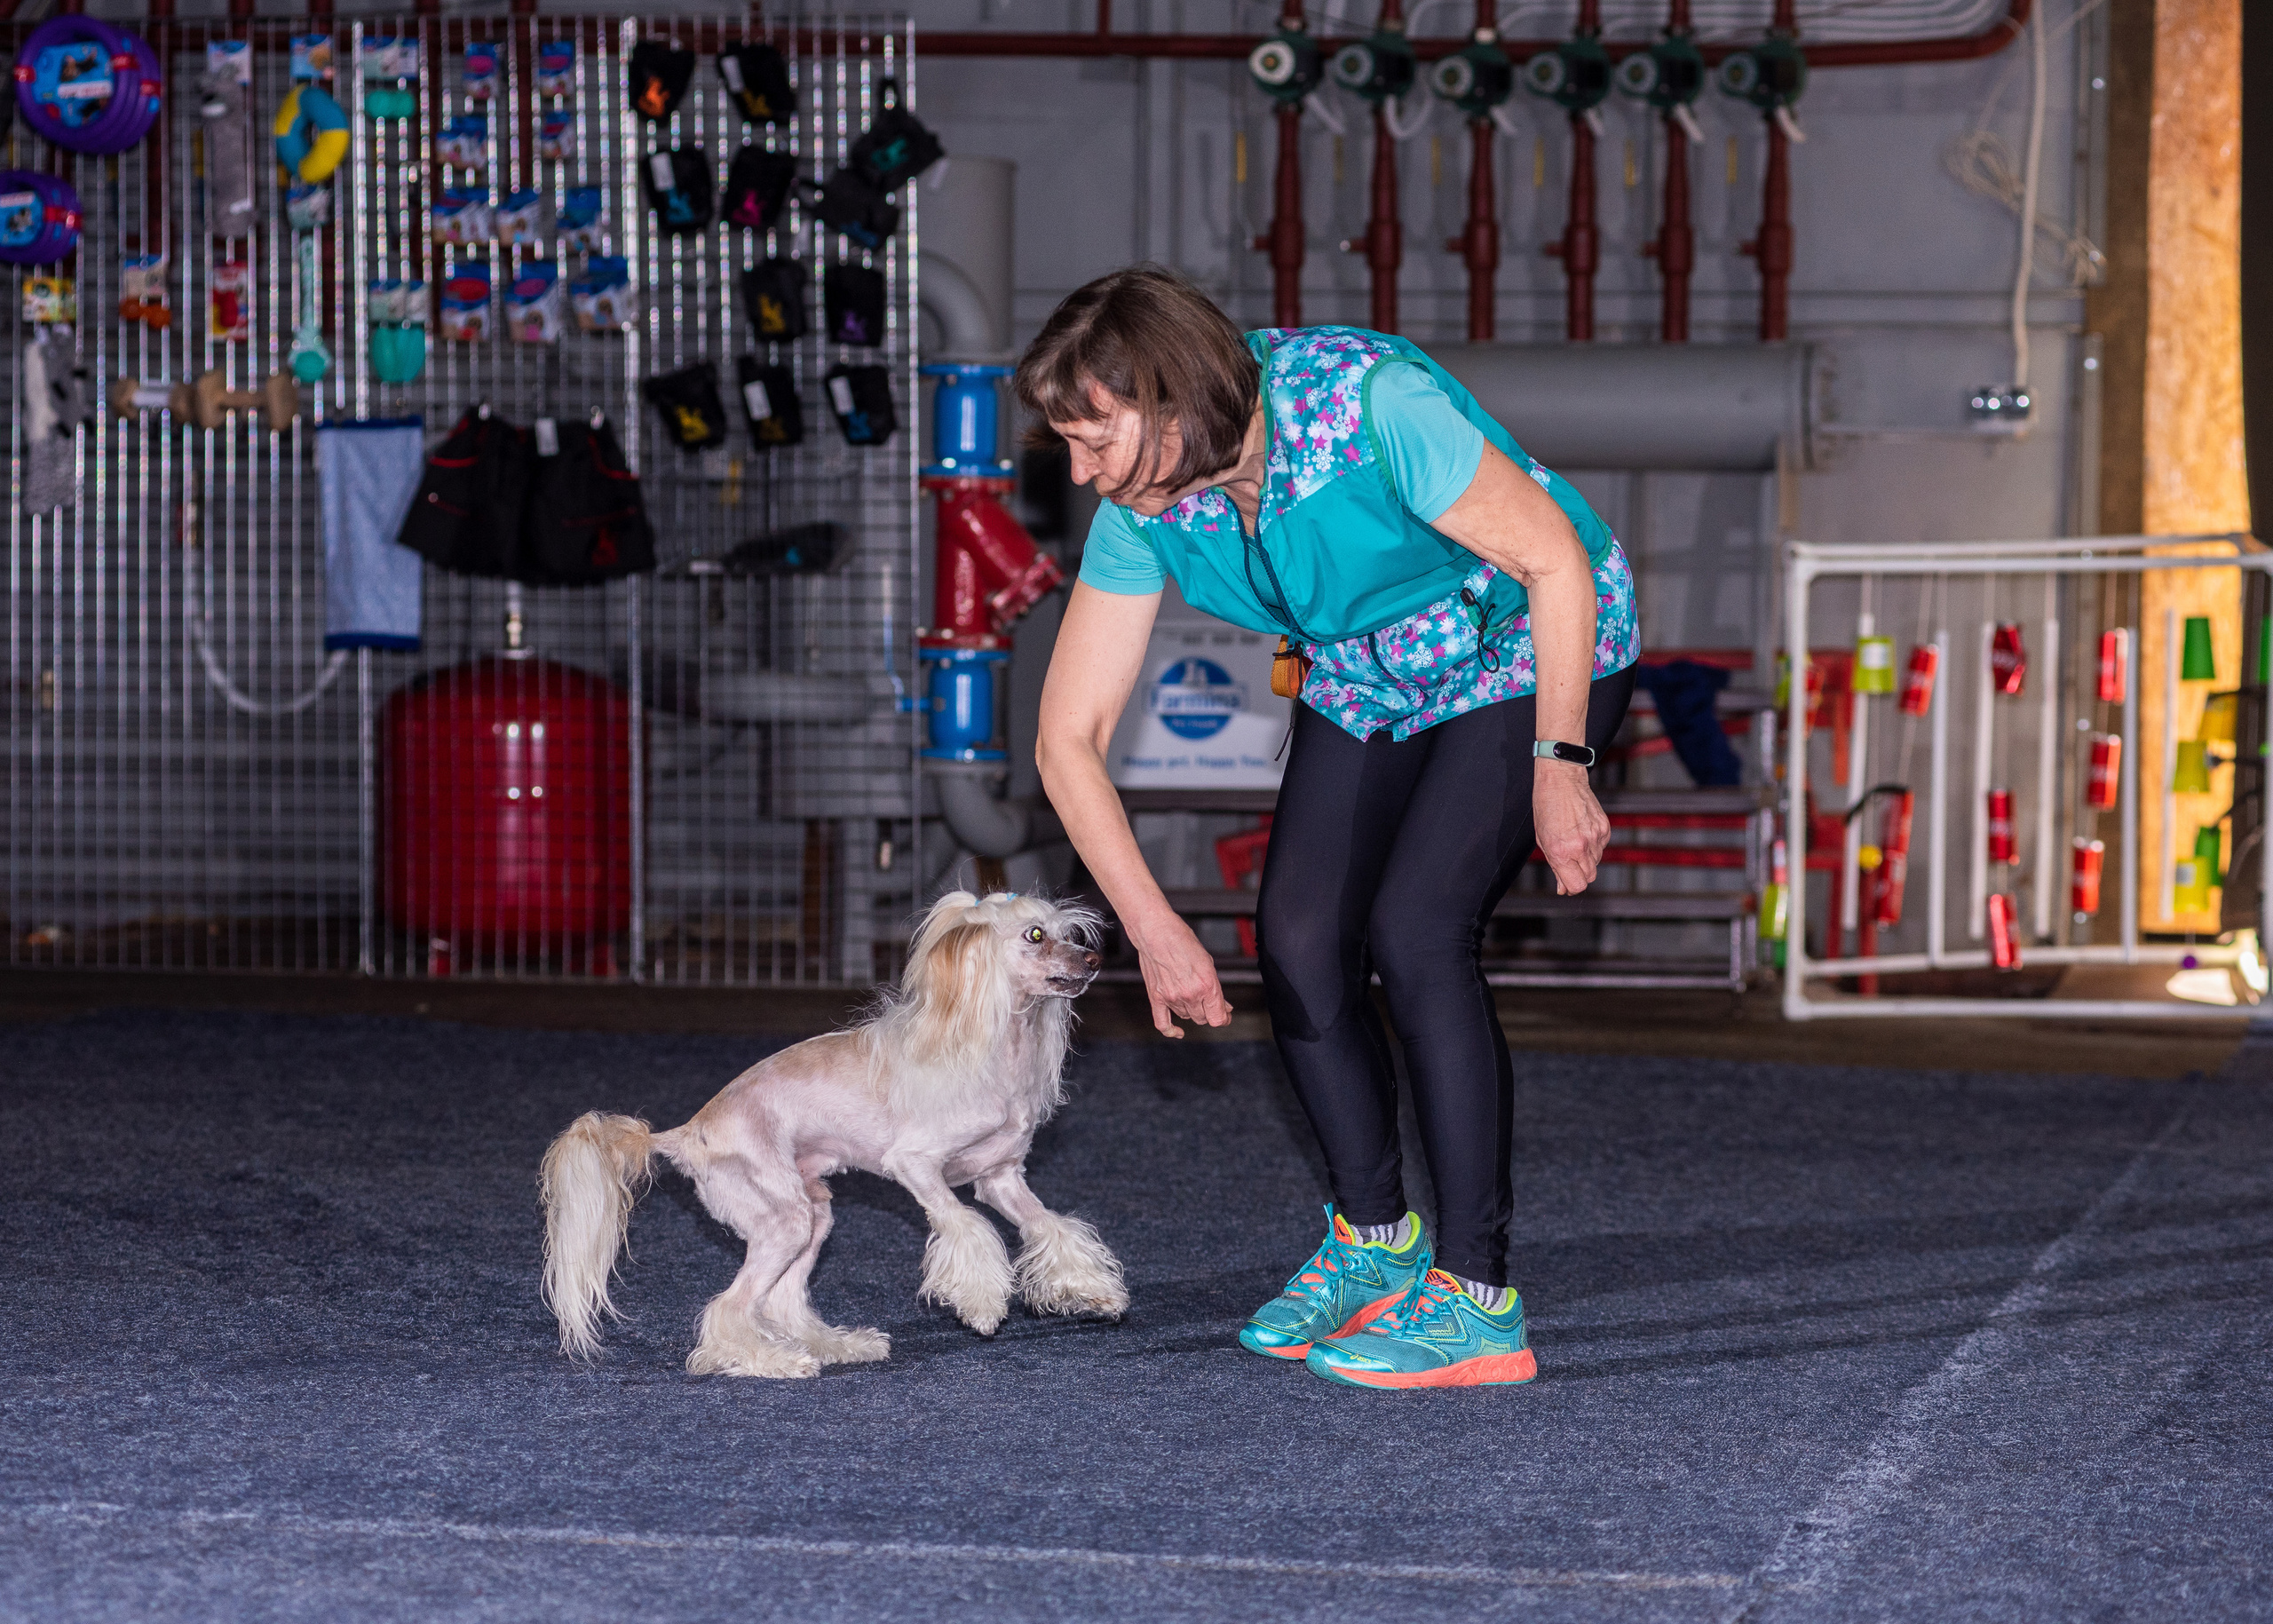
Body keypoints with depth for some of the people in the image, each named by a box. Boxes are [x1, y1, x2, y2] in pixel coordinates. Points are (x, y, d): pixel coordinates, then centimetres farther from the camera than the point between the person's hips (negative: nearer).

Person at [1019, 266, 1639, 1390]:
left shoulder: (1367, 403, -36)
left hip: (1530, 654, -6)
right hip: (1367, 679, 6)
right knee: (1299, 943, -4)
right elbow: (1070, 737, -10)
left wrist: (1557, 769, -24)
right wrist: (1153, 929, -16)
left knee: (1415, 929, -21)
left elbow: (1555, 557, -26)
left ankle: (1477, 1300, -16)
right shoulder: (1143, 510, -17)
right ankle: (1373, 1241, 19)